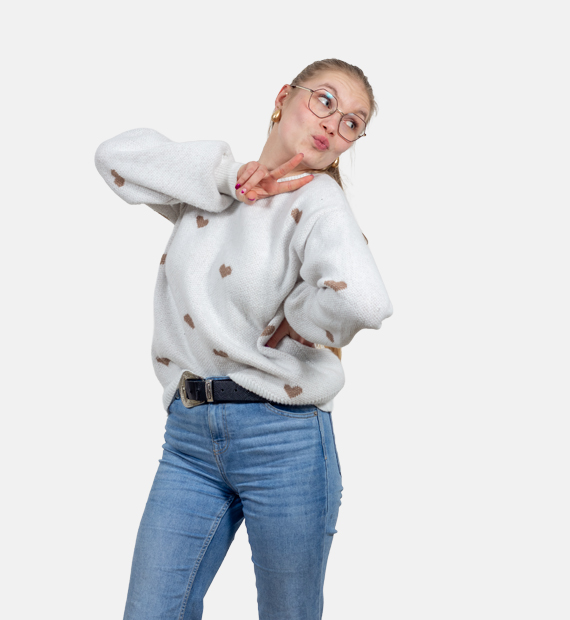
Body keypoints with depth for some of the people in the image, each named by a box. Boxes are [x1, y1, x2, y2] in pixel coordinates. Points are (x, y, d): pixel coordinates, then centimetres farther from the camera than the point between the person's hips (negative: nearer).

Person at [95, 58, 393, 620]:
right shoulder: (208, 188, 10)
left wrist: (277, 336, -12)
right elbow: (116, 154, -4)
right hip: (188, 437, 4)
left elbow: (361, 299, -26)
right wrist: (227, 177, -9)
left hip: (283, 439, -4)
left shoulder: (315, 199, -7)